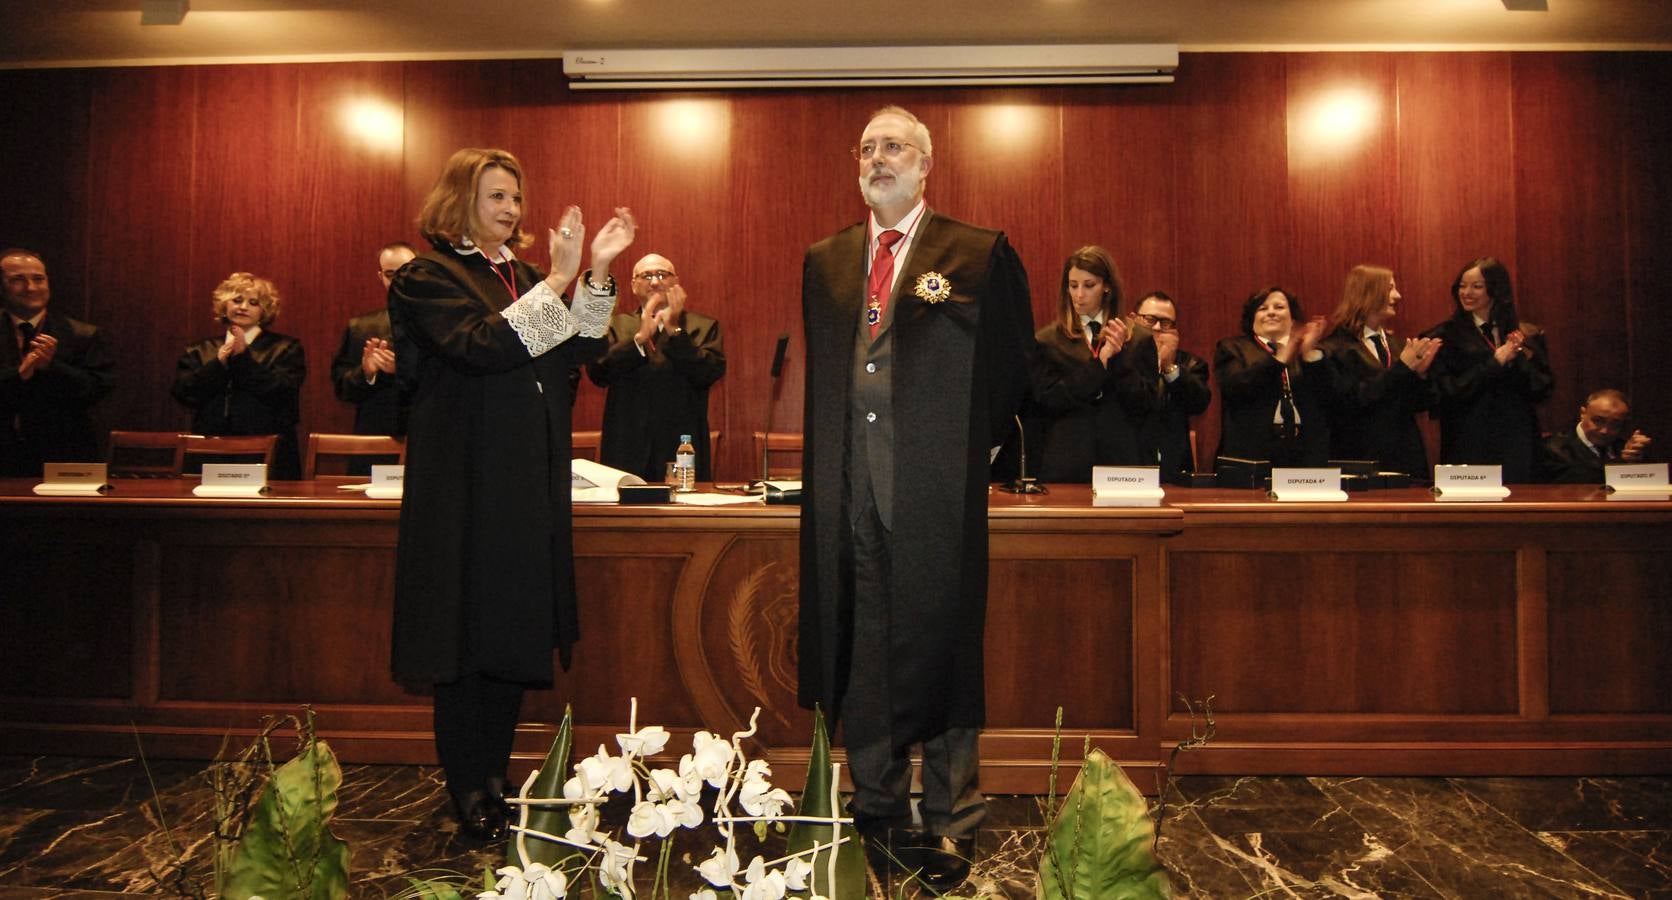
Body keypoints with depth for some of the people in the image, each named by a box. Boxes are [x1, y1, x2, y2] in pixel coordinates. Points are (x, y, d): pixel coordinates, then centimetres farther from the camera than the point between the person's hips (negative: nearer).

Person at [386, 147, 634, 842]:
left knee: (519, 629, 9)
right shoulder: (428, 278, -3)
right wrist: (559, 281, -24)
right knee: (469, 630, 0)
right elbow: (481, 345, -21)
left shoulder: (522, 277, 18)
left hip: (531, 487, 7)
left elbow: (575, 350, 6)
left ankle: (495, 776, 21)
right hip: (467, 490, -6)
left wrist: (598, 272, -5)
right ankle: (468, 791, 11)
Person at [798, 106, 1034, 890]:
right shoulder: (824, 262, 15)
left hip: (935, 488, -4)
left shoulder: (979, 256, 2)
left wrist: (972, 445, 5)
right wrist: (829, 457, 12)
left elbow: (1011, 367, 5)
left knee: (938, 647, 2)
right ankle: (878, 811, 24)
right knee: (860, 649, 9)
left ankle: (949, 825, 16)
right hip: (850, 489, 4)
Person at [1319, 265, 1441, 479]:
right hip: (1362, 459, -6)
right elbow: (1351, 400, -20)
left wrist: (1420, 373, -7)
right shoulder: (1335, 348, -8)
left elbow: (1419, 404, 13)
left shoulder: (1397, 343, 13)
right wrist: (1401, 368, -17)